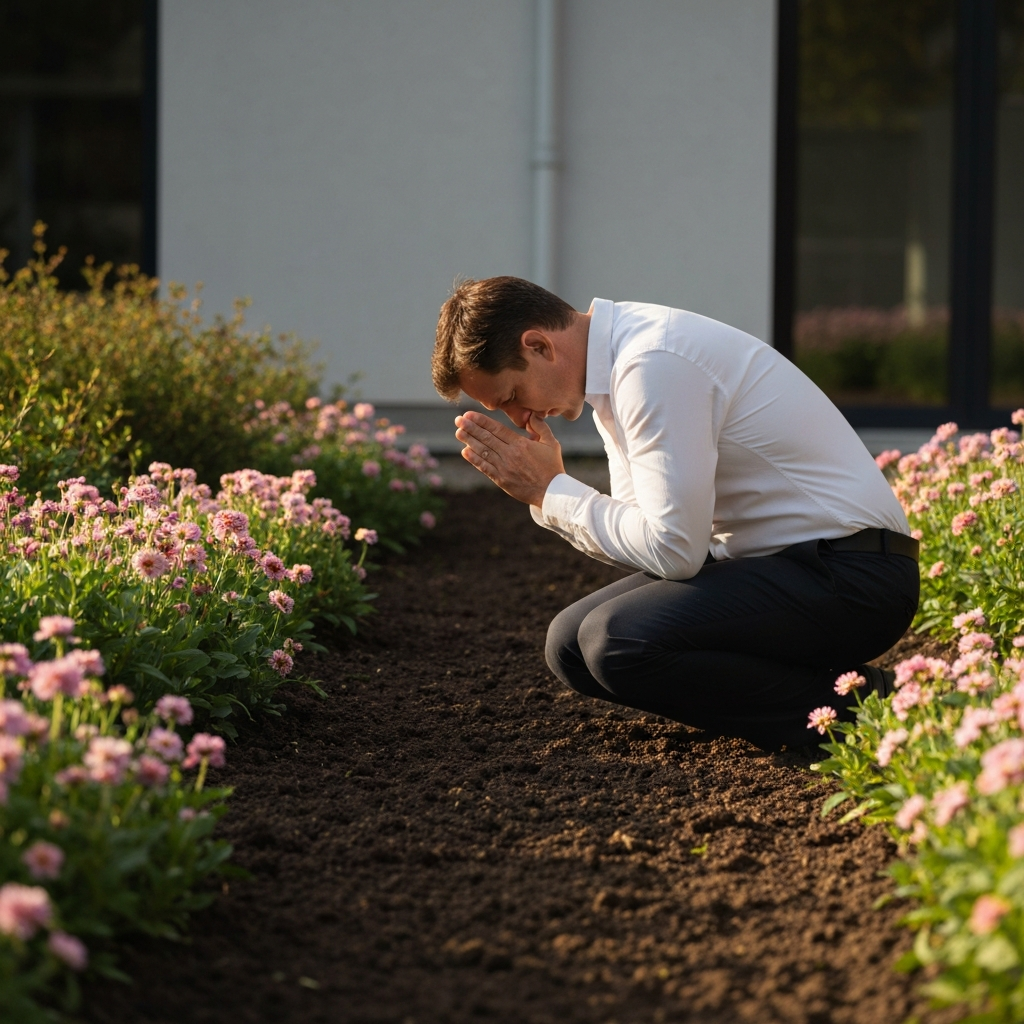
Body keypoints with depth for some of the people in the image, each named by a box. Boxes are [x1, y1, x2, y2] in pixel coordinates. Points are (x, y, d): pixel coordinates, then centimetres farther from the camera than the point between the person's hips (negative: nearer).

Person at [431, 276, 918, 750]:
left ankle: (843, 703, -12)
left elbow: (672, 549, -23)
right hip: (773, 558, 10)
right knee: (570, 643, 4)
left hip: (849, 574, -10)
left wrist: (551, 491, -12)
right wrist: (547, 489, -5)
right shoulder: (621, 354, 9)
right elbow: (638, 530, 11)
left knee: (615, 642, -26)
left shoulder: (654, 366, -22)